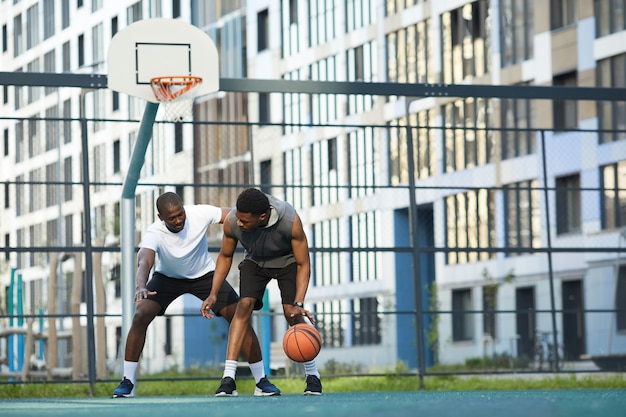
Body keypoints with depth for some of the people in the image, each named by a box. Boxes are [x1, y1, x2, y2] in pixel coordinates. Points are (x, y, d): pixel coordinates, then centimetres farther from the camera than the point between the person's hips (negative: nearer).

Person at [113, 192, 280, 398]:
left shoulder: (200, 214, -28)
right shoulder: (154, 233, -33)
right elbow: (144, 261, -49)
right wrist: (141, 287, -70)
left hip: (205, 274, 1)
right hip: (167, 277, -1)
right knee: (141, 315, -23)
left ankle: (262, 381, 0)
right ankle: (127, 382, -13)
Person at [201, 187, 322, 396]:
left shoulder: (291, 221, -37)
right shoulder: (232, 221, -29)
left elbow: (303, 264, -25)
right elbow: (225, 256, -8)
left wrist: (298, 303, -35)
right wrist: (214, 294, -15)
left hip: (288, 260, -2)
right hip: (255, 261, 2)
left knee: (291, 312, -16)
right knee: (244, 305, -19)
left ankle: (312, 376, 3)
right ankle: (228, 378, -22)